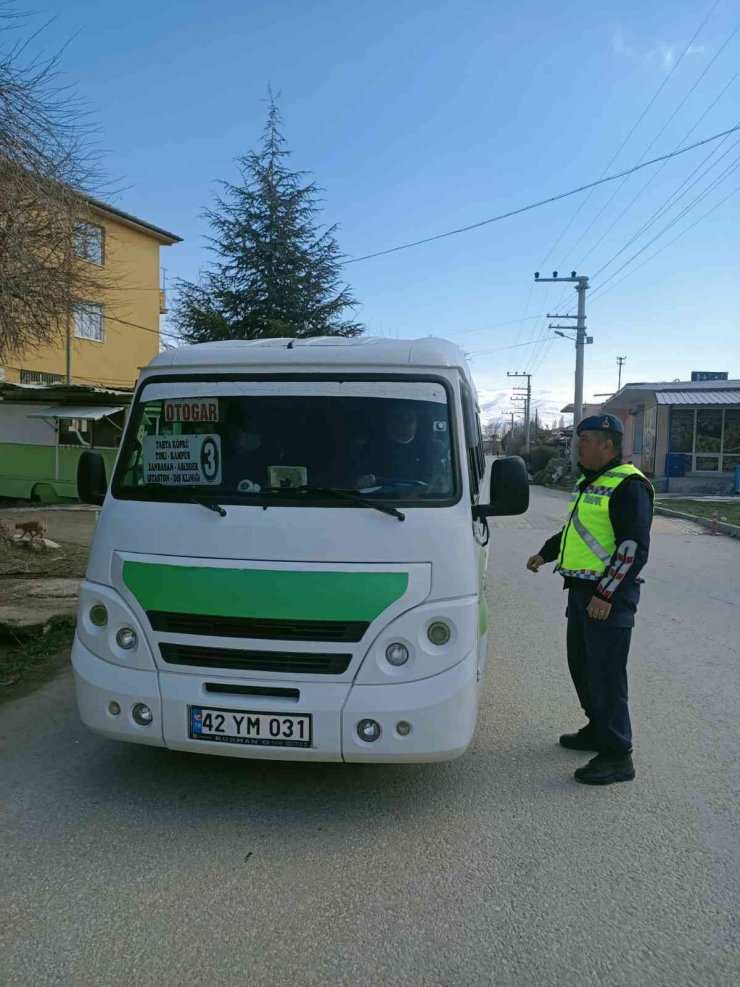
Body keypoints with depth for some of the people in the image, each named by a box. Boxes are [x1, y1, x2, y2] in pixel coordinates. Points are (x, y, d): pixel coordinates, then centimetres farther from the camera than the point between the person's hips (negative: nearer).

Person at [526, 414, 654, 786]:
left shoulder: (629, 485, -15)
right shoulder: (587, 482, 16)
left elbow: (634, 547, -20)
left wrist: (607, 594, -23)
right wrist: (545, 554, 32)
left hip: (609, 597, -10)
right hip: (581, 589, 10)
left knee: (606, 674, -6)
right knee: (581, 666, 18)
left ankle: (617, 756, 4)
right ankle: (598, 731, 34)